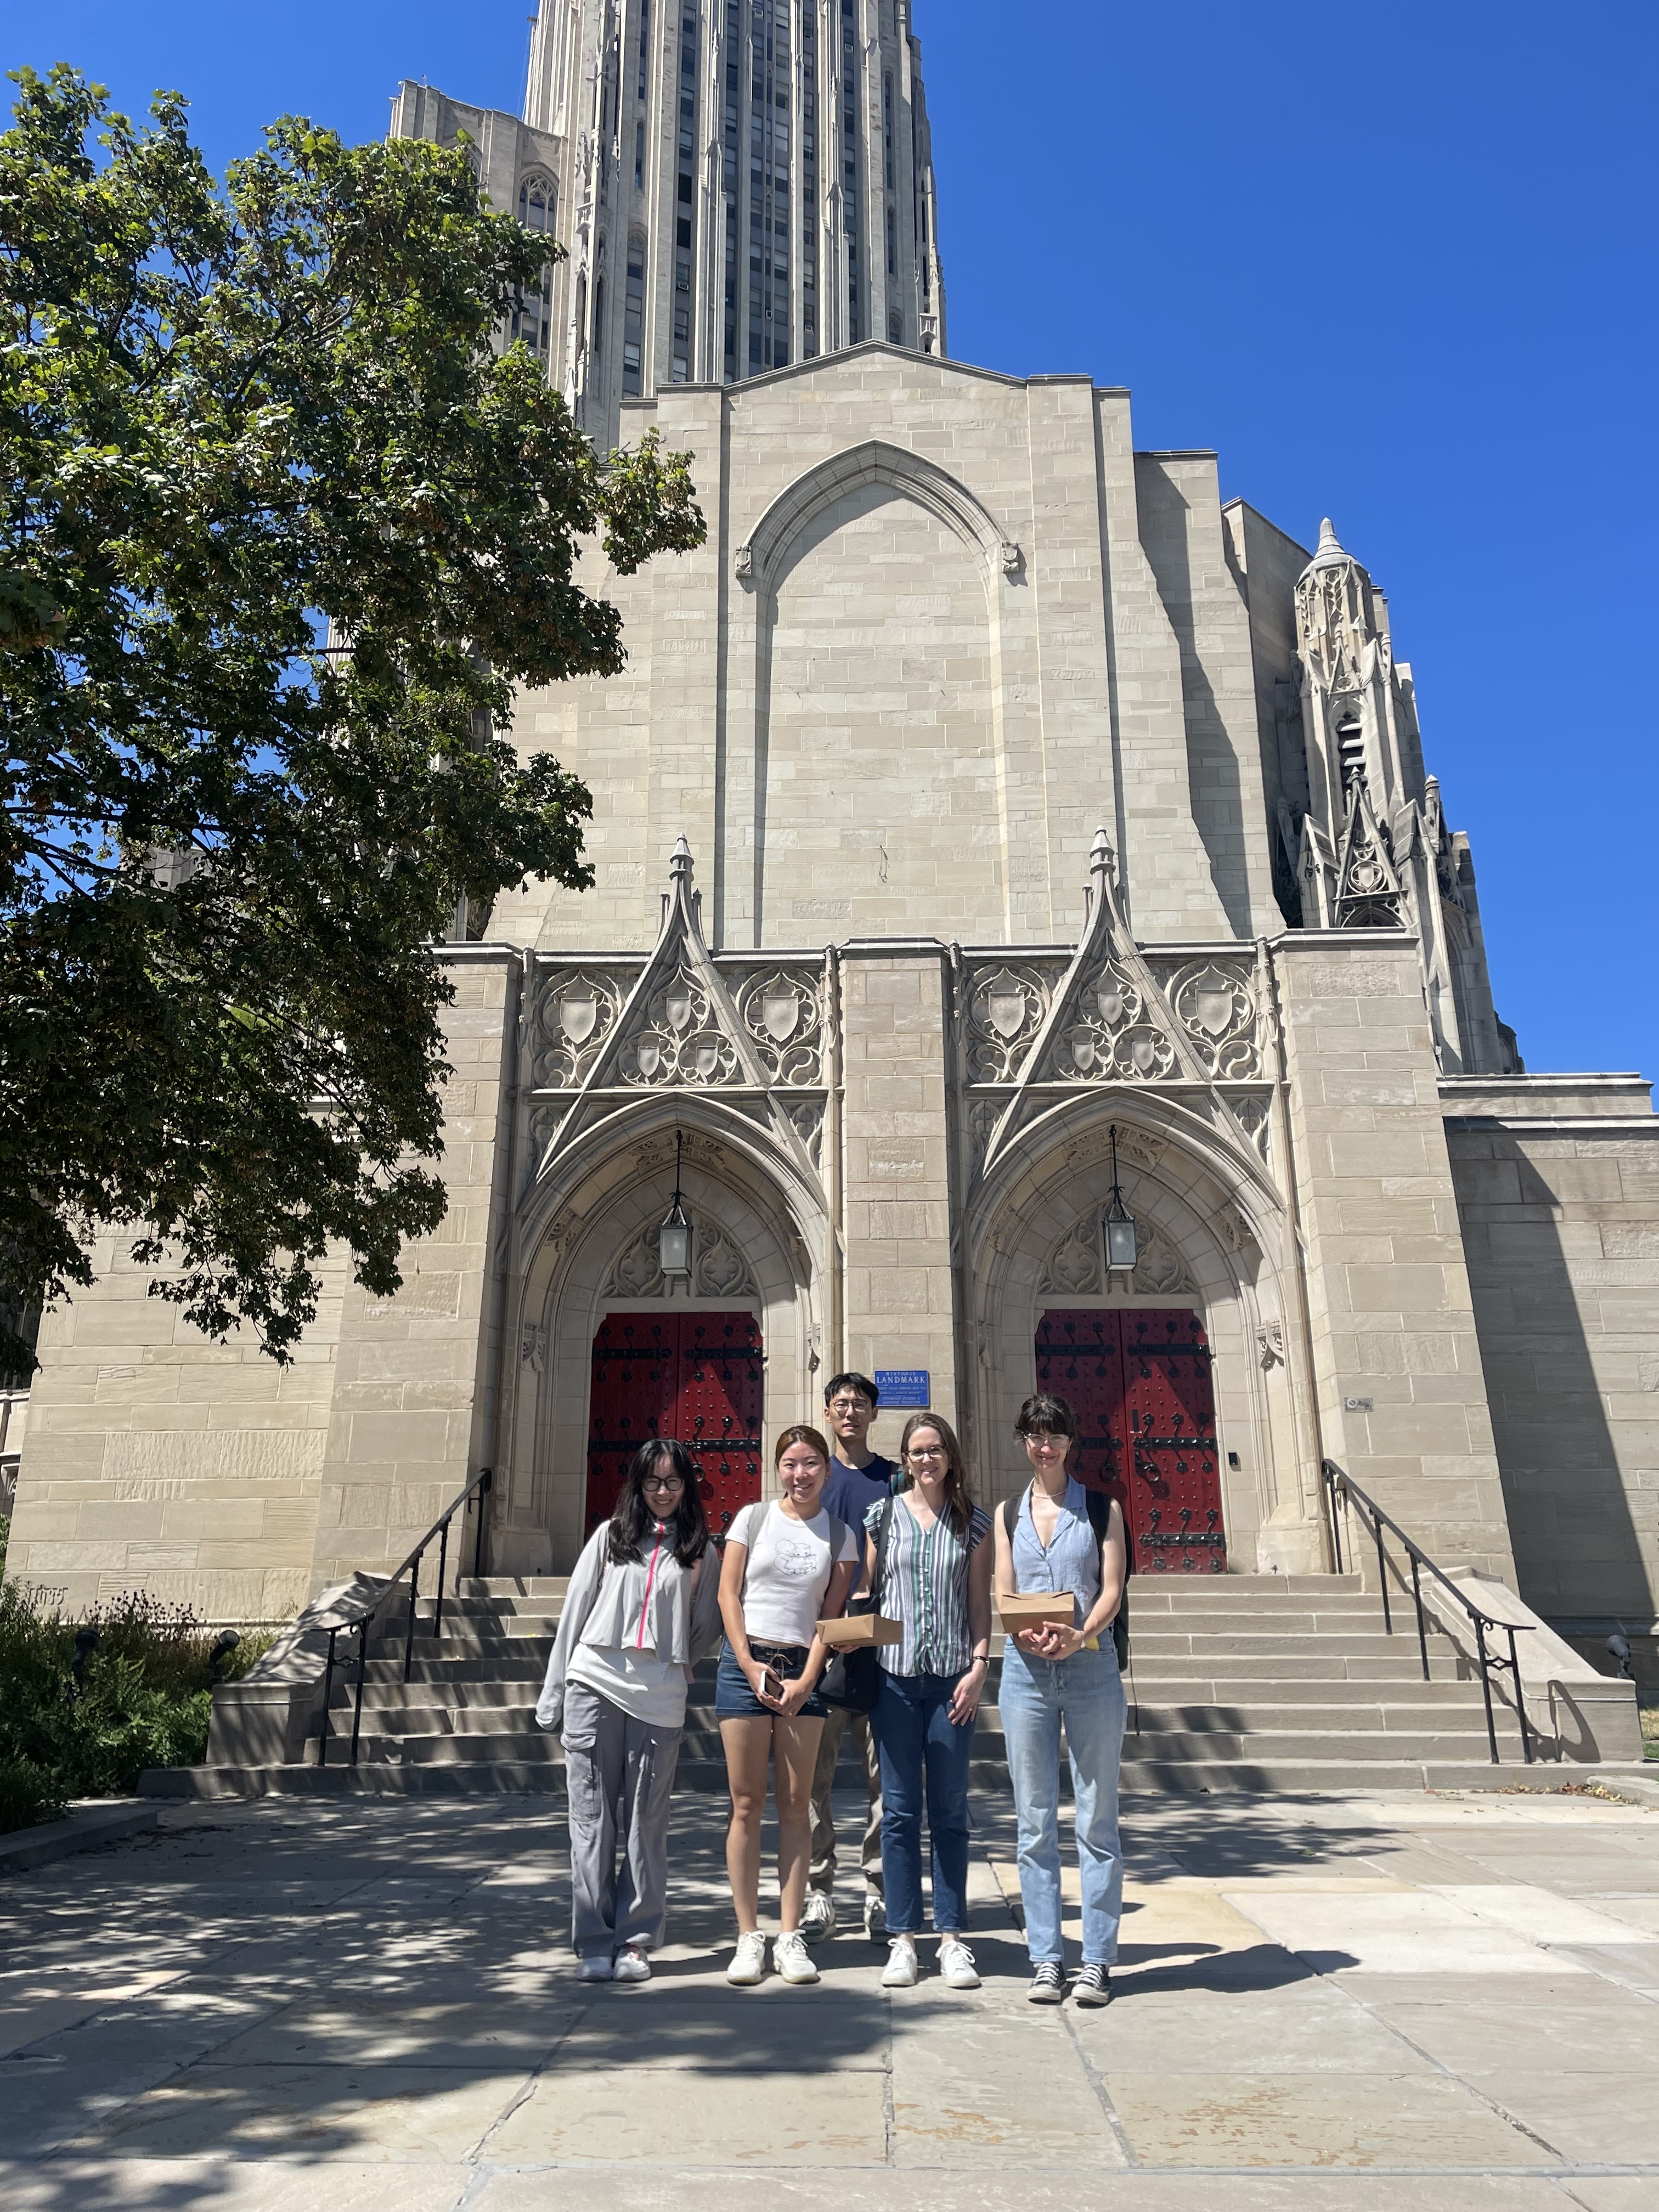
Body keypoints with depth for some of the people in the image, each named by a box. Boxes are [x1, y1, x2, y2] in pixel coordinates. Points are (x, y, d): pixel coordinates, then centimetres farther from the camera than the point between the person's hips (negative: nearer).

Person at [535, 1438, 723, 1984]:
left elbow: (708, 1626, 16)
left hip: (659, 1698, 0)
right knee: (593, 1819, 2)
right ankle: (594, 1945, 9)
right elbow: (575, 1611, 9)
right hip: (595, 1686, 0)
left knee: (646, 1822, 4)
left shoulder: (699, 1551, 10)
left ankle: (635, 1940, 15)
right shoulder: (610, 1536, 9)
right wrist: (554, 1692, 6)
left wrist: (670, 1664, 5)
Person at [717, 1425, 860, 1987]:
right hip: (745, 1662, -1)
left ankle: (790, 1936, 10)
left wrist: (806, 1680, -7)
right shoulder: (754, 1518, 3)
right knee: (747, 1804, 0)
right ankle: (748, 1937, 6)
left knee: (796, 1806, 3)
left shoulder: (840, 1535, 7)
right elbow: (728, 1594, 1)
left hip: (804, 1669, 1)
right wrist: (751, 1668, -7)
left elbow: (832, 1614, 4)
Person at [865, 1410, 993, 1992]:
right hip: (895, 1675, 0)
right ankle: (903, 1937, 13)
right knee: (900, 1810, 4)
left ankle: (952, 1937, 15)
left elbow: (980, 1601, 6)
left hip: (953, 1678, 0)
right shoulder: (882, 1517, 5)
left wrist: (980, 1666, -3)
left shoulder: (973, 1522, 6)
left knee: (949, 1810, 6)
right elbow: (866, 1592, 8)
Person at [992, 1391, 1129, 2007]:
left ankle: (1097, 1961, 12)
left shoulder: (1102, 1508, 6)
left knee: (1096, 1818, 3)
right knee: (1035, 1822, 5)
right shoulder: (1008, 1513, 12)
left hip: (1091, 1667, -2)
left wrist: (1078, 1635, -20)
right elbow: (1004, 1594, 6)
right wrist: (1028, 1634, -15)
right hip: (1026, 1670, 2)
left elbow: (1112, 1590, -2)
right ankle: (1046, 1959, 14)